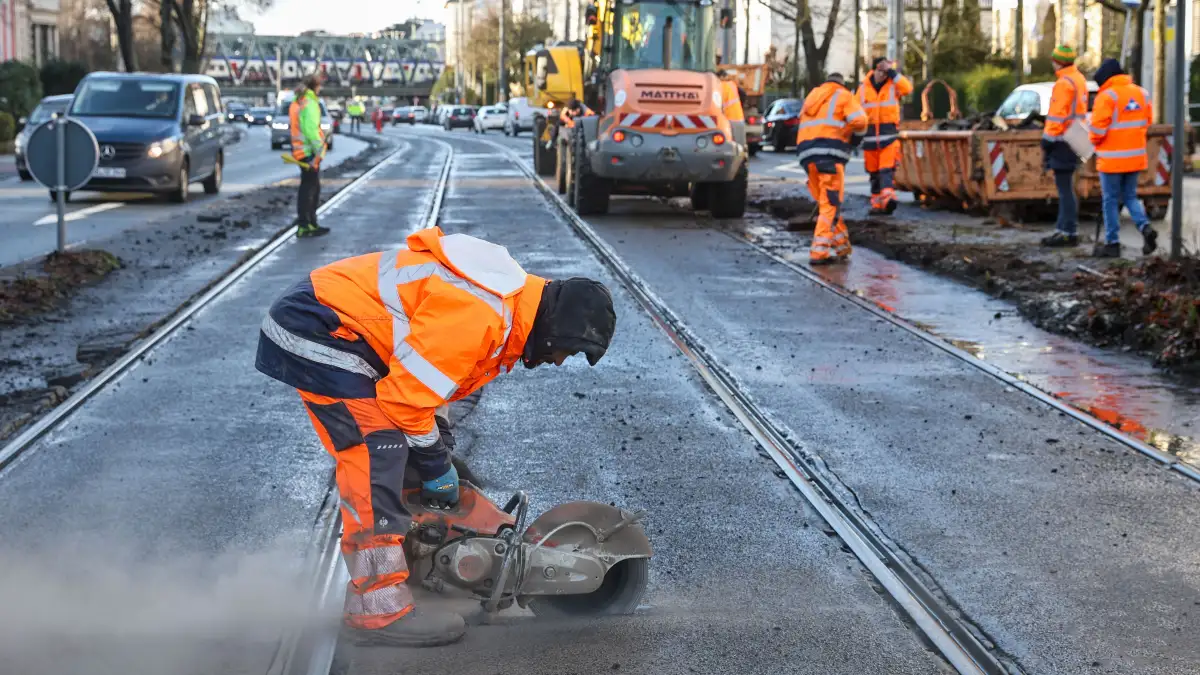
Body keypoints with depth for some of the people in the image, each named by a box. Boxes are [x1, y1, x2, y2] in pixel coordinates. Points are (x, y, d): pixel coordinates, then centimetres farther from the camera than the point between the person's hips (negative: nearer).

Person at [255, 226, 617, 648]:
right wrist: (437, 466, -12)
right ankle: (377, 609, -17)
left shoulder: (509, 306, 6)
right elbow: (407, 392, -26)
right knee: (378, 451, -18)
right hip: (315, 331, -11)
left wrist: (440, 457, 15)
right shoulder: (476, 314, -28)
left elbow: (437, 377, 17)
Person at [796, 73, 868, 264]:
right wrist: (856, 137, 14)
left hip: (806, 151, 6)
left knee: (825, 202, 14)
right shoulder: (843, 95, 10)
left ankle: (841, 245, 17)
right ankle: (820, 251, -16)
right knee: (831, 203, -7)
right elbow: (859, 121, -4)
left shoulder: (812, 96, 28)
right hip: (830, 152, -6)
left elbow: (804, 125, 20)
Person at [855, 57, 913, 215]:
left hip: (889, 136, -3)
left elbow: (907, 88, -20)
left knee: (887, 169, -16)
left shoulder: (893, 85, 1)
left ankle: (888, 198, -30)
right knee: (874, 172, 8)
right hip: (870, 137, 3)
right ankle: (877, 203, 15)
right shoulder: (863, 88, 7)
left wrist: (891, 71, -18)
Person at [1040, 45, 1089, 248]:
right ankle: (1062, 229, 21)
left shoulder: (1064, 83, -15)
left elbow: (1057, 116, -19)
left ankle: (1069, 233, -5)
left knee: (1065, 188, -6)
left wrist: (1047, 142, -15)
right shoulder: (1080, 79, 16)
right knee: (1065, 188, 16)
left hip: (1063, 141, -10)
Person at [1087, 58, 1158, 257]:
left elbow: (1097, 129, -17)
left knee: (1111, 201, 4)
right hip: (1136, 157, 6)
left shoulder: (1107, 96, -15)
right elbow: (1147, 122, 12)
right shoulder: (1141, 93, 7)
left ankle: (1112, 243, 8)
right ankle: (1145, 227, -5)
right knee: (1130, 197, 17)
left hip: (1112, 158, -6)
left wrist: (1095, 141, 4)